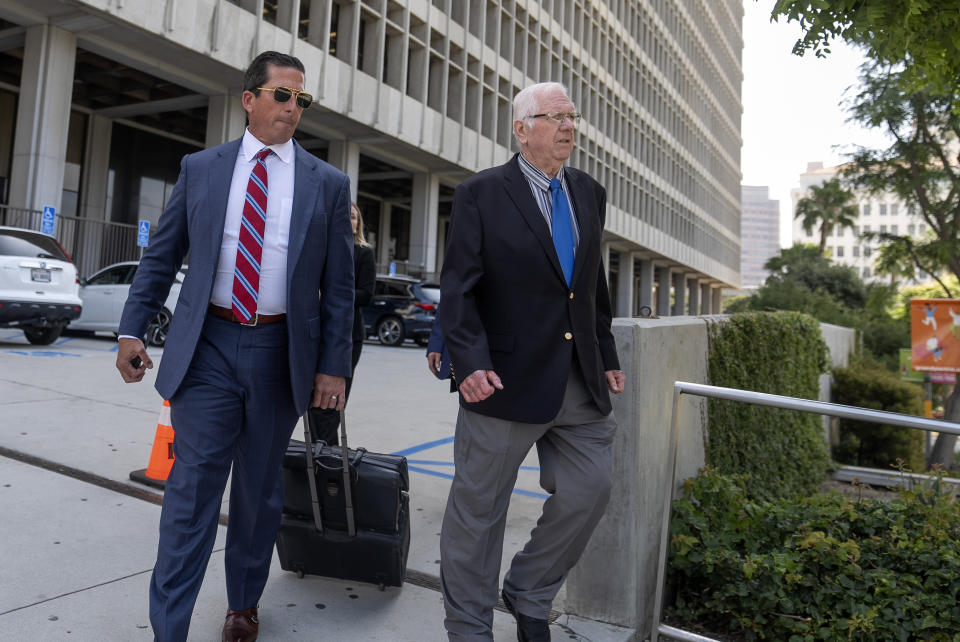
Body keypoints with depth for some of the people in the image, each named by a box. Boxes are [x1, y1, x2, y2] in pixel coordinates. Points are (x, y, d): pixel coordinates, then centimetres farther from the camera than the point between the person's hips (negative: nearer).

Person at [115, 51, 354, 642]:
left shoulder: (328, 184, 3)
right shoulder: (200, 168, 7)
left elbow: (338, 284, 1)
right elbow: (161, 256, 10)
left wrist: (333, 366, -3)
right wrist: (133, 328, 1)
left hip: (280, 351, 0)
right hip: (208, 346, 0)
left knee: (260, 488, 13)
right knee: (193, 486, 0)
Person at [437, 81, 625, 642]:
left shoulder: (590, 194, 12)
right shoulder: (481, 194, -5)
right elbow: (459, 289, -10)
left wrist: (607, 355, 16)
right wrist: (470, 361, -22)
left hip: (582, 384, 6)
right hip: (508, 380, -5)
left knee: (591, 491, 9)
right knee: (479, 511, 7)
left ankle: (529, 596, 34)